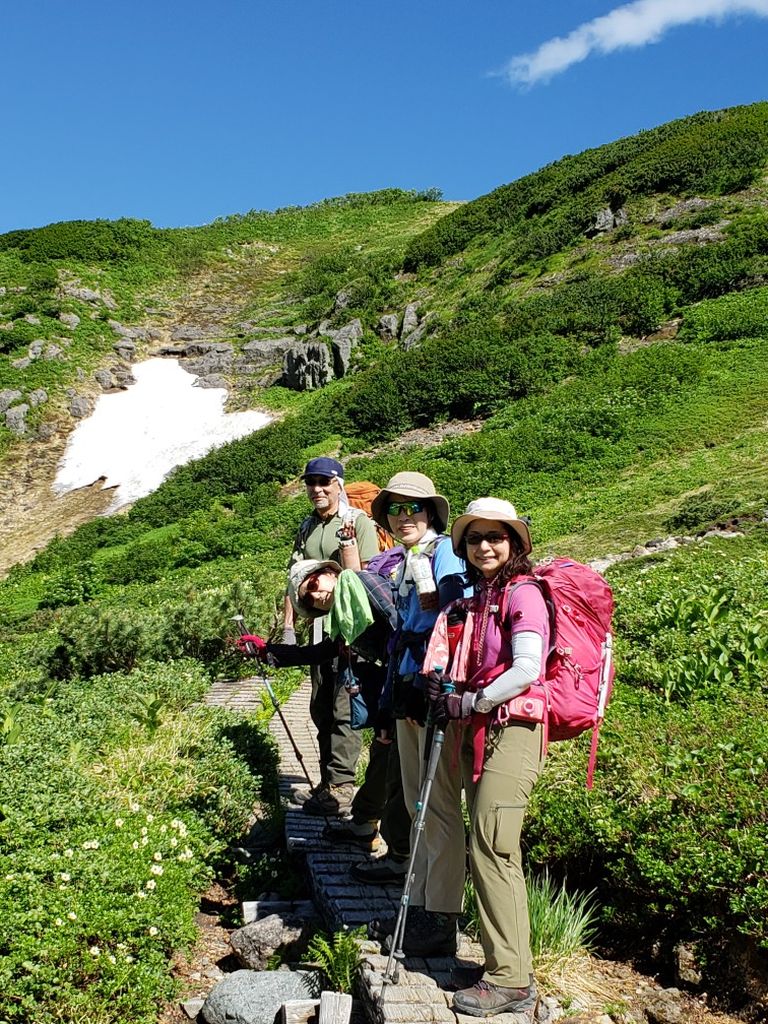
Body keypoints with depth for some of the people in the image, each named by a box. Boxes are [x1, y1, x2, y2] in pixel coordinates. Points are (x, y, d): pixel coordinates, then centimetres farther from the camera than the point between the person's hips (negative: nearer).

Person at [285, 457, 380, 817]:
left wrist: (347, 541, -23)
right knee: (320, 709, 11)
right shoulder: (307, 528, 14)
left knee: (344, 709, -8)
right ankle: (329, 783, 21)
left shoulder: (359, 523, -6)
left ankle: (341, 787, -2)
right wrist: (288, 626, 11)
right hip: (319, 628, 7)